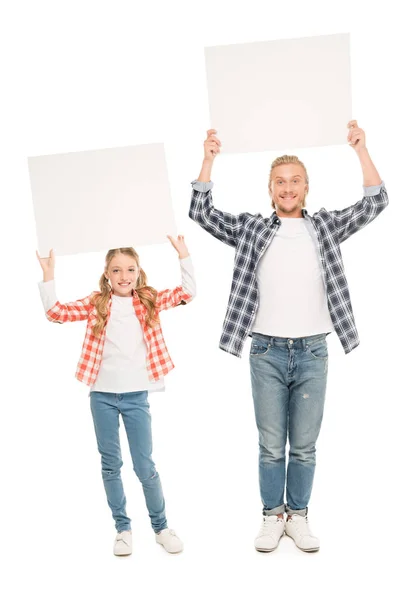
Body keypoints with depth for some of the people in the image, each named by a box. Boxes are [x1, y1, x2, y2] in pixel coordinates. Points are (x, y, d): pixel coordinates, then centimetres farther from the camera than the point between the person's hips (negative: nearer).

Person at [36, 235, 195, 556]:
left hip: (137, 396, -1)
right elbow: (56, 312, -4)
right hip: (102, 395, 1)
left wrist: (183, 255, -10)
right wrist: (48, 273, -11)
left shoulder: (149, 300, 2)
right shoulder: (96, 303, 1)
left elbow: (187, 293, -4)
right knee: (111, 465, 11)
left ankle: (161, 526, 25)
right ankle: (123, 528, 27)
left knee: (145, 466, 6)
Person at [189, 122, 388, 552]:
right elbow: (201, 213, 0)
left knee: (304, 446, 10)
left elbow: (375, 203, 1)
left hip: (312, 353, 1)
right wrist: (208, 160, -7)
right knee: (270, 446, 9)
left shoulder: (326, 227, 7)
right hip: (267, 353, -1)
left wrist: (361, 149, -6)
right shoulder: (250, 229, 5)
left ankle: (298, 516, 26)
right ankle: (272, 516, 25)